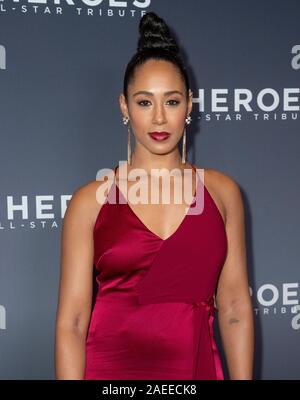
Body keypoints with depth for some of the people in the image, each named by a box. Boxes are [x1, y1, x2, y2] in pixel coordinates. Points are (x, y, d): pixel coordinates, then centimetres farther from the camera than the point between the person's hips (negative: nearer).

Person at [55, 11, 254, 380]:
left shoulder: (221, 191, 0)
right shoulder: (91, 201, -6)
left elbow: (235, 308, 1)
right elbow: (72, 321, -7)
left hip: (196, 367, 2)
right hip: (110, 366, -1)